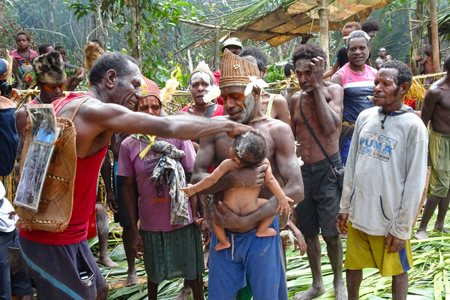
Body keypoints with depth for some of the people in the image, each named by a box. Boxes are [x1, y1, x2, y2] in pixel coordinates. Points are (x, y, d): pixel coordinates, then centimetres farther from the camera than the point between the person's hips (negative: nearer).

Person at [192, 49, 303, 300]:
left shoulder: (277, 131, -7)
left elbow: (296, 190, -13)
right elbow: (196, 179, -4)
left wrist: (246, 221, -17)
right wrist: (234, 180, -23)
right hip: (223, 232, 2)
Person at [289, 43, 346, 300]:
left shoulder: (333, 90, -7)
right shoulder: (296, 98, 7)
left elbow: (331, 126, -23)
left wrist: (317, 86, -19)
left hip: (327, 169, -4)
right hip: (301, 170, 5)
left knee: (330, 232, 0)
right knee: (309, 231, 12)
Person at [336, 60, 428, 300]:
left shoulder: (414, 126, -13)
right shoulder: (365, 117, 1)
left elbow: (415, 183, -12)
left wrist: (401, 228, -11)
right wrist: (345, 206, 8)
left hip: (390, 218, -4)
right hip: (358, 214, 5)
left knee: (398, 270, 14)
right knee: (353, 265, 17)